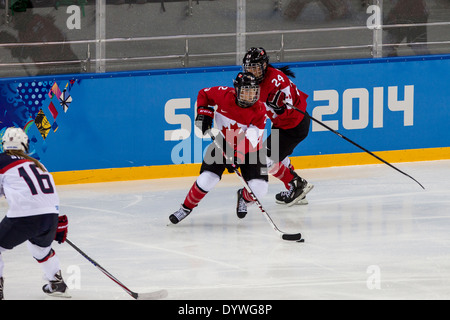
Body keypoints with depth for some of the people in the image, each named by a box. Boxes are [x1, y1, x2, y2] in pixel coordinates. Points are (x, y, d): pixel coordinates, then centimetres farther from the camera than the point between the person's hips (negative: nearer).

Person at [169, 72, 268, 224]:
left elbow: (251, 139, -31)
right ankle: (186, 207, 10)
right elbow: (204, 94, 2)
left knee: (259, 189, -12)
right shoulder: (224, 95, -19)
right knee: (206, 180, -16)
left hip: (250, 149, 0)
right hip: (224, 142, 0)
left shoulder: (259, 110, -23)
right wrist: (203, 113, -13)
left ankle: (244, 197, 26)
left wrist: (236, 157, -42)